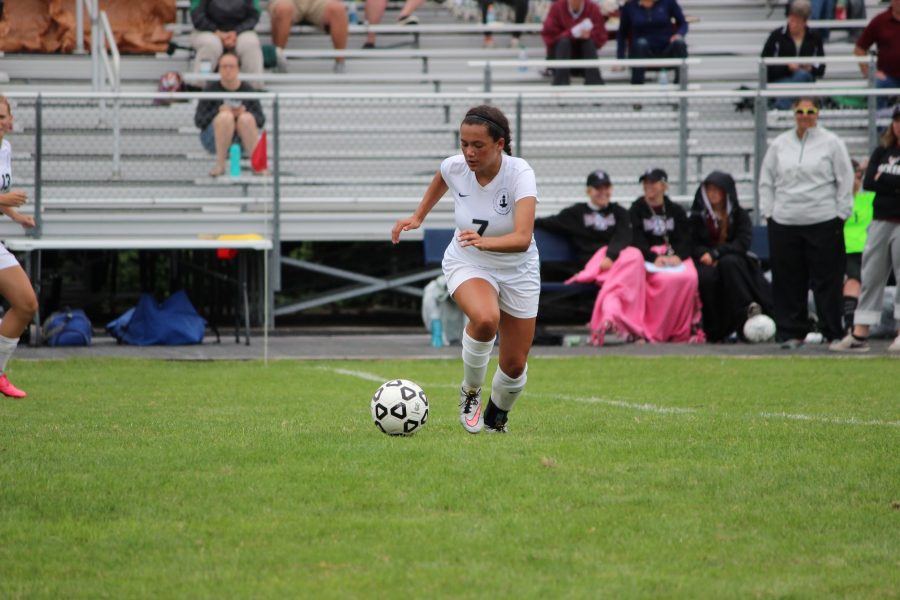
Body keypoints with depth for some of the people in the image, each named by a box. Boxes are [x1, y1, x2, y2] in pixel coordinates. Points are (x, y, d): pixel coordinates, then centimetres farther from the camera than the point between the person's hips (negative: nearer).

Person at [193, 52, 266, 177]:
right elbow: (198, 121, -3)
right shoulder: (211, 89, 2)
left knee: (246, 118, -30)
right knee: (225, 116, -31)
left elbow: (261, 121, 3)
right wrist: (218, 112, -20)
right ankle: (220, 165, -31)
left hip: (242, 139, 1)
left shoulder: (247, 90, 5)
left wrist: (244, 112, -17)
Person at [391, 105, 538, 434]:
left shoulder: (520, 174, -29)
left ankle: (496, 418, 37)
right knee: (485, 318, -34)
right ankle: (470, 392, -8)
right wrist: (418, 216, 13)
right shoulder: (455, 167, -18)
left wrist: (485, 242, -59)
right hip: (467, 263, 0)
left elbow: (522, 238, -42)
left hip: (517, 269, 0)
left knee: (515, 364, 4)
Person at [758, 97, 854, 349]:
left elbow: (845, 180, 3)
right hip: (784, 223, 3)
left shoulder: (831, 143, 3)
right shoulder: (779, 144, 11)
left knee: (826, 280, -1)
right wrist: (768, 213, 7)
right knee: (788, 281, 2)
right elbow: (766, 181, 15)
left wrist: (841, 215, -2)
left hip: (823, 222, -3)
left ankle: (834, 333, 5)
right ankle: (791, 333, 9)